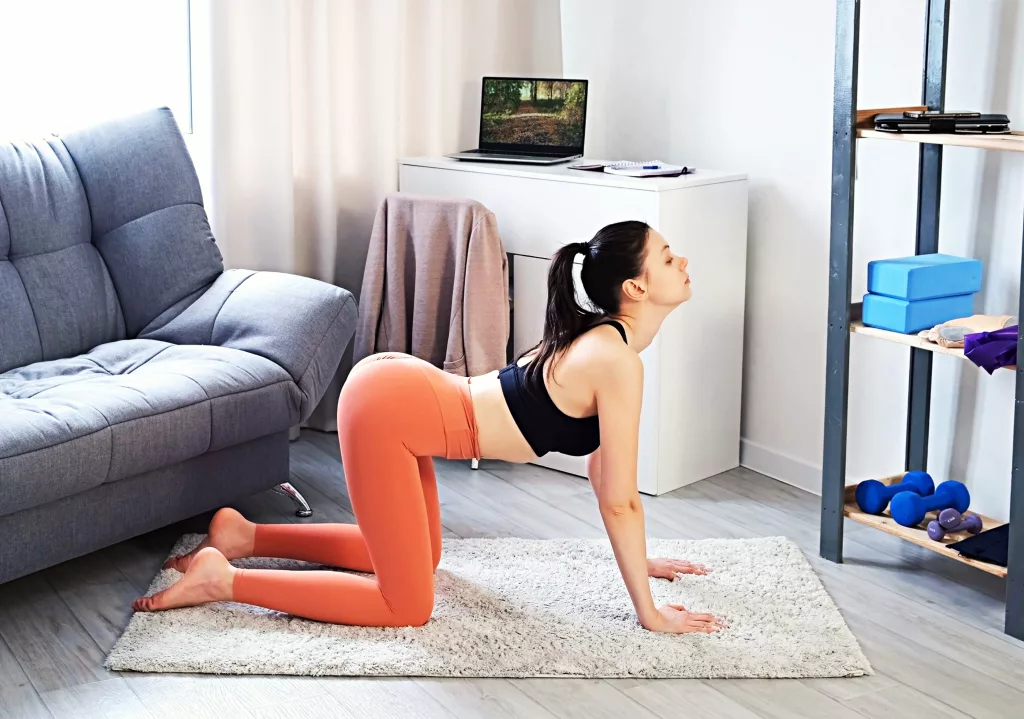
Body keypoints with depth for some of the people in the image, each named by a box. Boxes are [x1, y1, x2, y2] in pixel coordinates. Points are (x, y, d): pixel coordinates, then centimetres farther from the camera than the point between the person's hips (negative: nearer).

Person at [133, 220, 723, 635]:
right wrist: (649, 611, -5)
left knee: (418, 558, 28)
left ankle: (245, 535, 26)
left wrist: (639, 558, 26)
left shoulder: (598, 338, 12)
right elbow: (620, 500, -13)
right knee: (408, 606, -2)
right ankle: (223, 579, 0)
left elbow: (601, 463, 21)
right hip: (388, 407, -10)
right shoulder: (618, 362, -16)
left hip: (398, 391, 10)